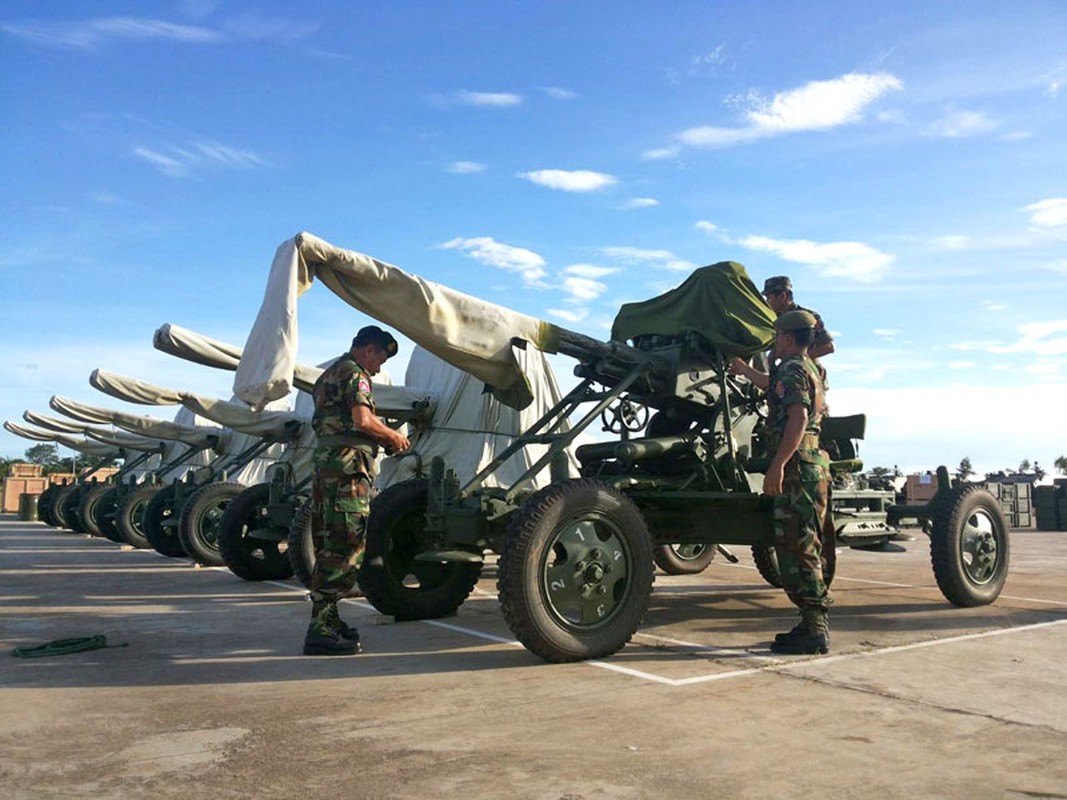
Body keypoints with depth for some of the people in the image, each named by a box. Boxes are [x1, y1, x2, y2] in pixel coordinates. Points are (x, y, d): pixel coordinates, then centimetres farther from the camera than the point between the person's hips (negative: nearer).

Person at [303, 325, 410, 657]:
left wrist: (384, 439, 21)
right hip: (347, 466, -10)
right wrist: (393, 436, -3)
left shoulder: (331, 373, 26)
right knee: (344, 544, -11)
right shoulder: (354, 373, -6)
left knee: (333, 542, 16)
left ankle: (327, 618, 24)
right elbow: (362, 420, -19)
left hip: (325, 460, 10)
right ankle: (320, 630, -12)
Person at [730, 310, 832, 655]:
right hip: (812, 467, 10)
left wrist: (777, 465, -27)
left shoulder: (792, 369, -9)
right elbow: (772, 385, 43)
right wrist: (743, 369, 59)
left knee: (795, 549, -10)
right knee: (803, 549, 13)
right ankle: (813, 623, 19)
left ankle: (815, 630, -8)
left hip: (797, 467, -10)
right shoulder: (809, 369, 22)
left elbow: (798, 418, -22)